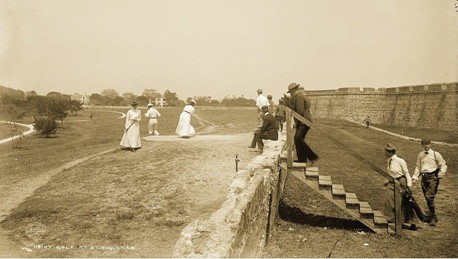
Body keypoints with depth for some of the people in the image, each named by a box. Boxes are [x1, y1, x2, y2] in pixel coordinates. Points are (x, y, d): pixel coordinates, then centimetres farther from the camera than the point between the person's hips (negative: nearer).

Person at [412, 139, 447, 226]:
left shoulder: (435, 154, -2)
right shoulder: (420, 155, 11)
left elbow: (443, 164, 3)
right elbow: (418, 166, 16)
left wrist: (441, 173, -13)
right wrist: (415, 177, 10)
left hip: (433, 177, -5)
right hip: (424, 177, 5)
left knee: (429, 197, -15)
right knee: (427, 198, 9)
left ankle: (433, 218, -5)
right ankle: (432, 215, 26)